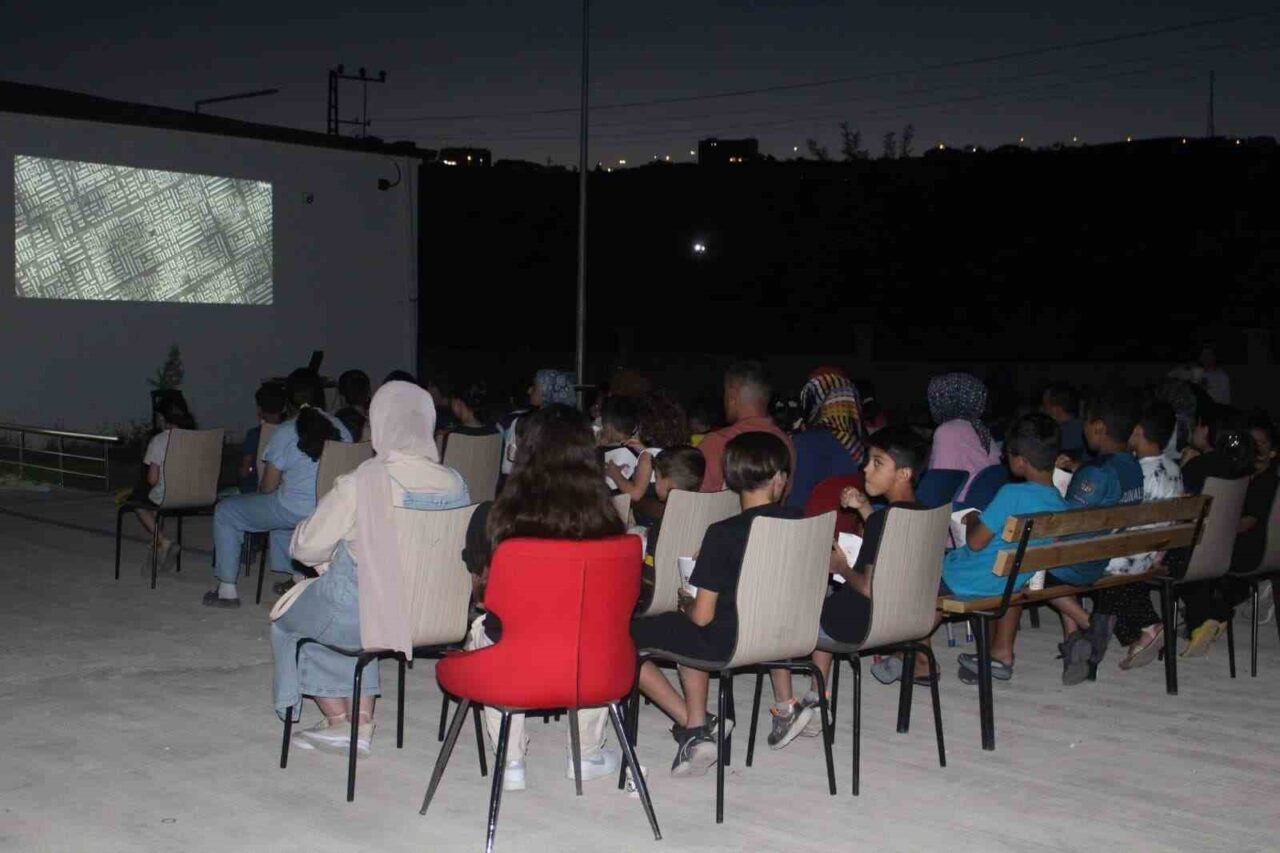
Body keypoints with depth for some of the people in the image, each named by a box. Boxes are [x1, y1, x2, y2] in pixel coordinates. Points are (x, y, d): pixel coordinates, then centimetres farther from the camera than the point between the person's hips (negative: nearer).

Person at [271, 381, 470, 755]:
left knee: (288, 619, 26)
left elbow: (306, 547, -14)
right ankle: (360, 722, 27)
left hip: (363, 614, -5)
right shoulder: (456, 485, -8)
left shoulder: (358, 485, -23)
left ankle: (338, 720, 32)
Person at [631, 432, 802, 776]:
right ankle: (697, 727, 23)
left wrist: (686, 605, 7)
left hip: (728, 644, -7)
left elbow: (702, 616, -17)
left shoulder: (723, 534, -20)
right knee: (685, 632, 32)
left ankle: (693, 725, 1)